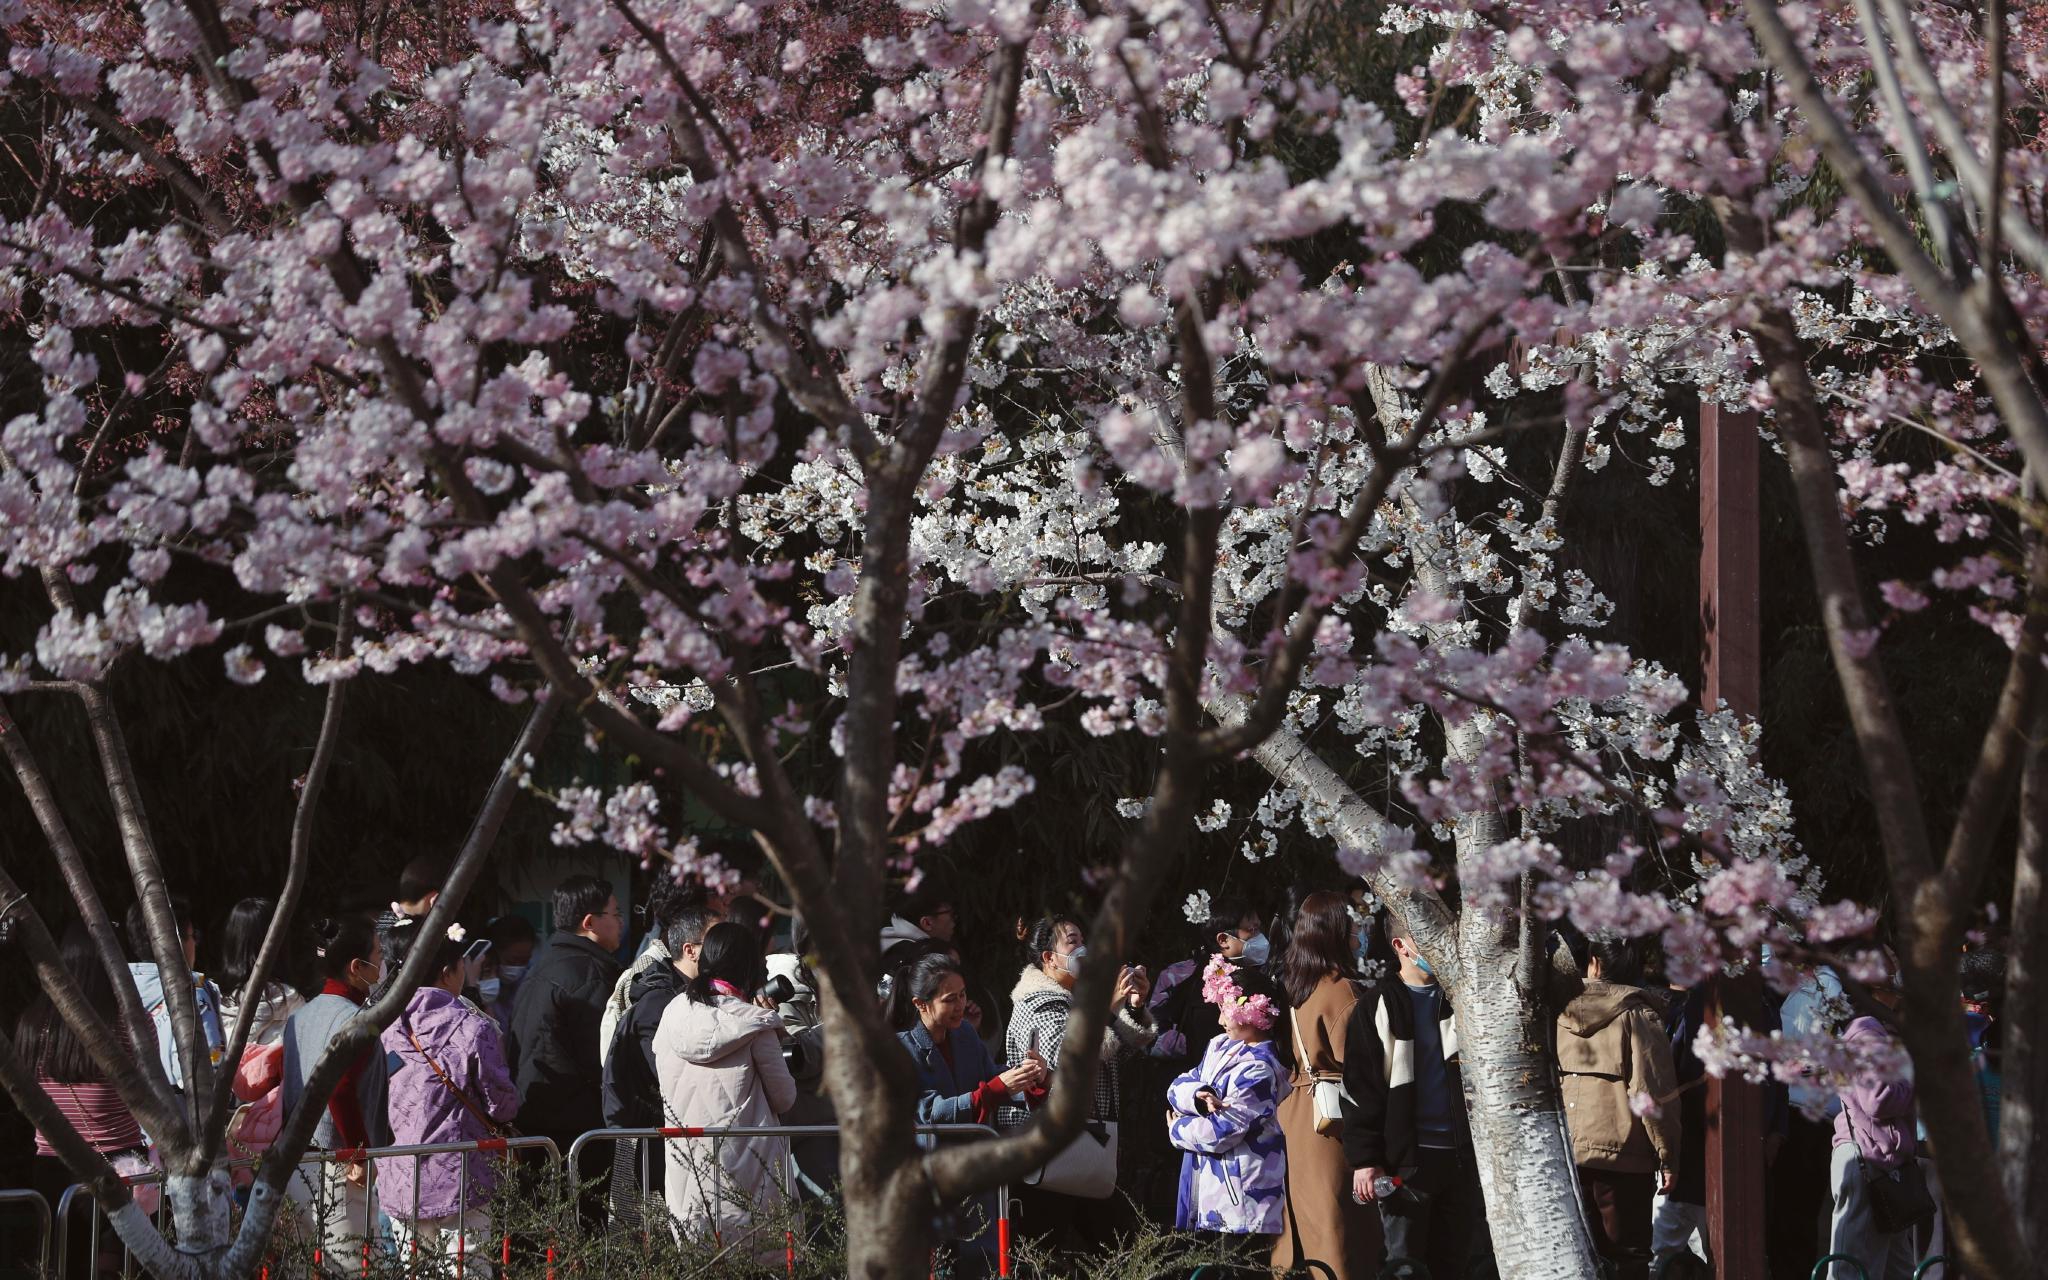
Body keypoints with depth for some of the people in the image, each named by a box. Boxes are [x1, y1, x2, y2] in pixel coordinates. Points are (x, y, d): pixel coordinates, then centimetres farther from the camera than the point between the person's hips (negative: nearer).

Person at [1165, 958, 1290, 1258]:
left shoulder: (1258, 1072, -19)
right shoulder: (1220, 1046, 9)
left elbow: (1220, 1133, -21)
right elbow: (1178, 1086, 6)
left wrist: (1178, 1130, -3)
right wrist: (1198, 1096, -17)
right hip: (1207, 1182, 9)